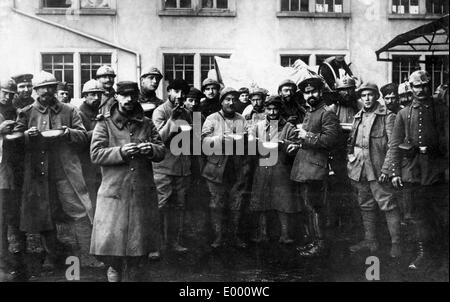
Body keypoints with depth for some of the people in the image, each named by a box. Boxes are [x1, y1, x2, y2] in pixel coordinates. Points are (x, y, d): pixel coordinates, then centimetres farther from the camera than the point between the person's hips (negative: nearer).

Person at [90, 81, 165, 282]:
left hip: (142, 193, 3)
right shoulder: (104, 124, 3)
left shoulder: (147, 124, 12)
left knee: (138, 240, 10)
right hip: (114, 192, -3)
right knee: (111, 239, -6)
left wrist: (151, 149, -14)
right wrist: (121, 152, -20)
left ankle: (134, 275, 26)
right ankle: (114, 274, 10)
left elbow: (162, 151, 9)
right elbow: (95, 154, -6)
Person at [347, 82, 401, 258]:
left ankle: (396, 243, 1)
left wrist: (385, 169, -16)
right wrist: (350, 156, 10)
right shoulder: (358, 117, 16)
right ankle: (370, 241, 23)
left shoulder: (387, 117, -4)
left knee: (388, 205, -6)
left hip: (378, 169, -6)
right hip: (360, 169, 7)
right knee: (366, 206, 13)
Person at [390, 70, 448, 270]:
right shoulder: (403, 114, 10)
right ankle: (423, 253, 13)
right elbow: (395, 145, 7)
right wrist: (395, 172, 1)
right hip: (413, 169, 1)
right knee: (418, 213, 6)